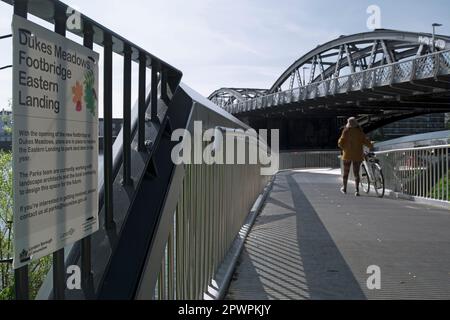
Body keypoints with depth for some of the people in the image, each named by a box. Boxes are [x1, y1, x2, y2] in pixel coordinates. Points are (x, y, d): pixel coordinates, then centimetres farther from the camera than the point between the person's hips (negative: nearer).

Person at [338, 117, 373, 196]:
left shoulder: (346, 131, -7)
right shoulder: (360, 132, -4)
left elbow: (340, 143, -9)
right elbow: (365, 141, -7)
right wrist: (371, 146, 11)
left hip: (347, 155, -1)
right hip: (357, 155, 1)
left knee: (346, 172, 15)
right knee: (356, 173, 4)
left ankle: (344, 188, 28)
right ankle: (357, 190, -8)